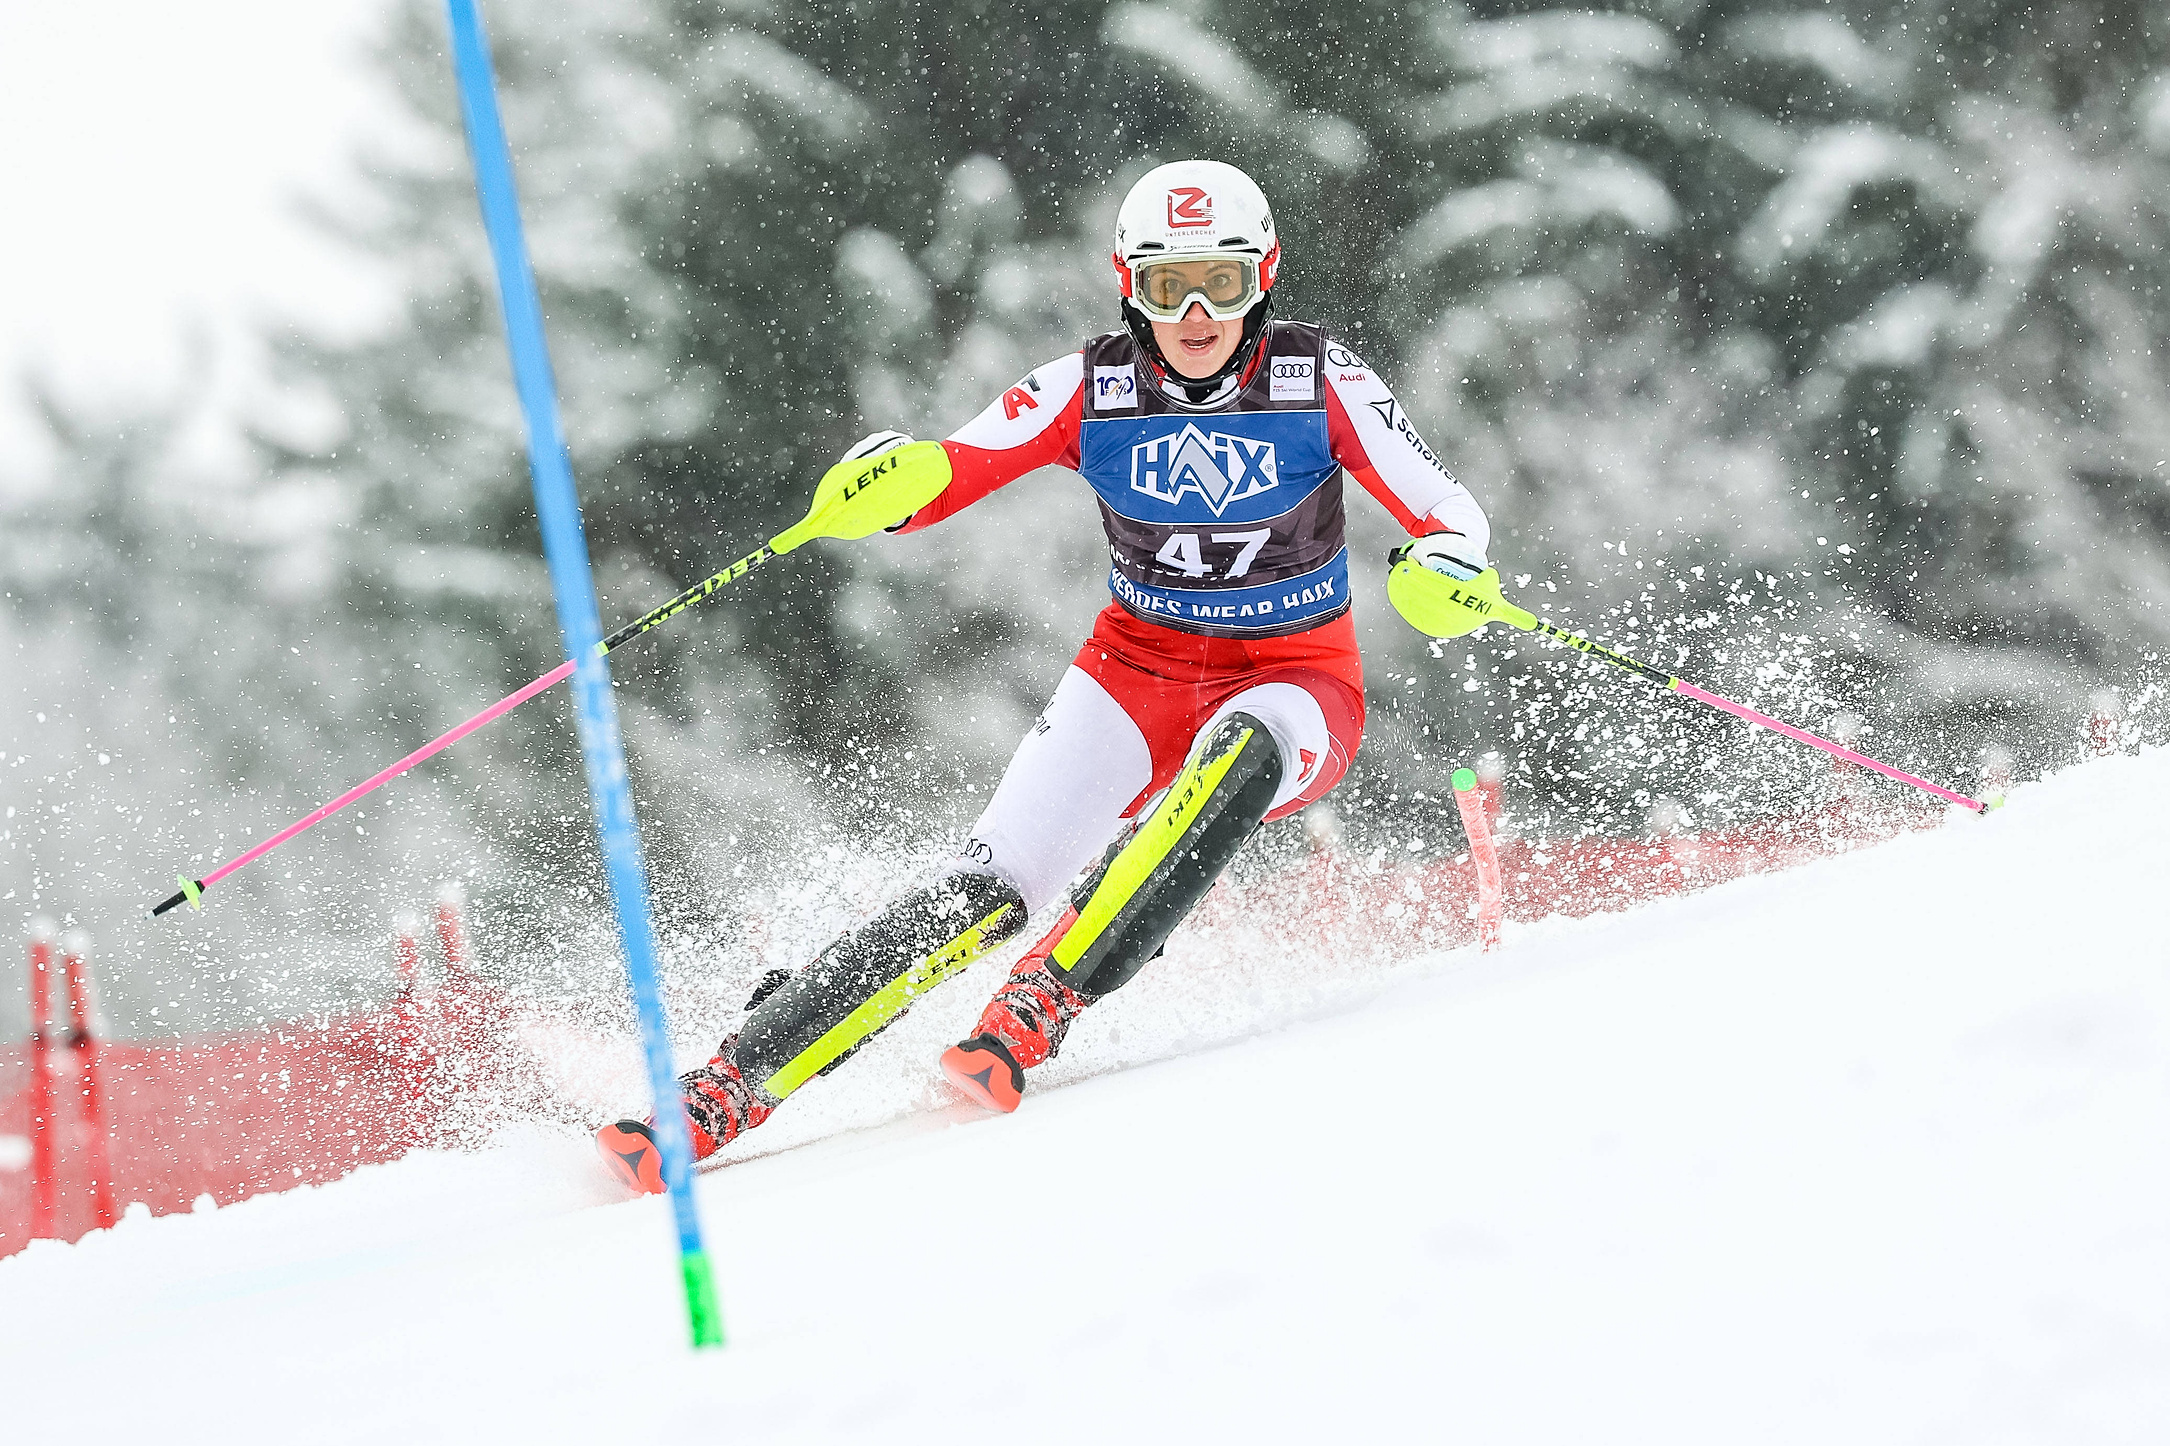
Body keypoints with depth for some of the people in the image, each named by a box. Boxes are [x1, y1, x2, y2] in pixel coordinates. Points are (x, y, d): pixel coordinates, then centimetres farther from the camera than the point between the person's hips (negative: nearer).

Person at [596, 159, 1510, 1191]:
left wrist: (1443, 569, -36)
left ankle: (1038, 1007, -41)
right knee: (990, 889, -19)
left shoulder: (1319, 380, -13)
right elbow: (940, 478, -14)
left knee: (1239, 756, -39)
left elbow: (1446, 514, -12)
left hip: (1294, 682, -1)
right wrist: (888, 482, -38)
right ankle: (727, 1086, -19)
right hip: (1137, 670, 1)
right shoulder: (1089, 388, -10)